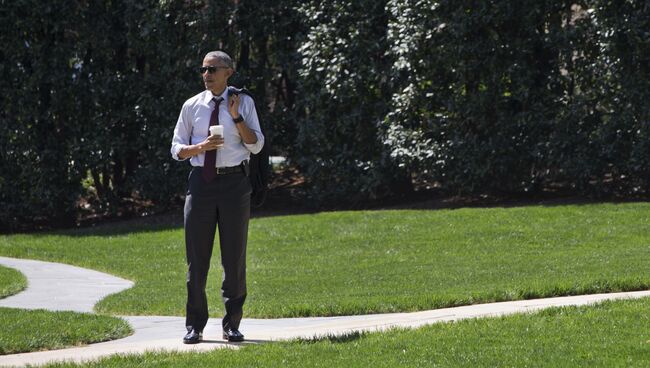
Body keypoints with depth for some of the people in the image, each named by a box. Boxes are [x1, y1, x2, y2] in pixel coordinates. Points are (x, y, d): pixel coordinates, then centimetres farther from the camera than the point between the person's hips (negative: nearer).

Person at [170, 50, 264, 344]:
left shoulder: (243, 103, 2)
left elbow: (256, 145, -3)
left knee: (235, 256, 3)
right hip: (201, 181, 1)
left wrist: (236, 117, -15)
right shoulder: (192, 106, 6)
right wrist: (201, 147, -12)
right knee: (196, 256, 1)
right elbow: (177, 149, 8)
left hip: (234, 182, -1)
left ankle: (232, 325, 13)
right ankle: (194, 326, 8)